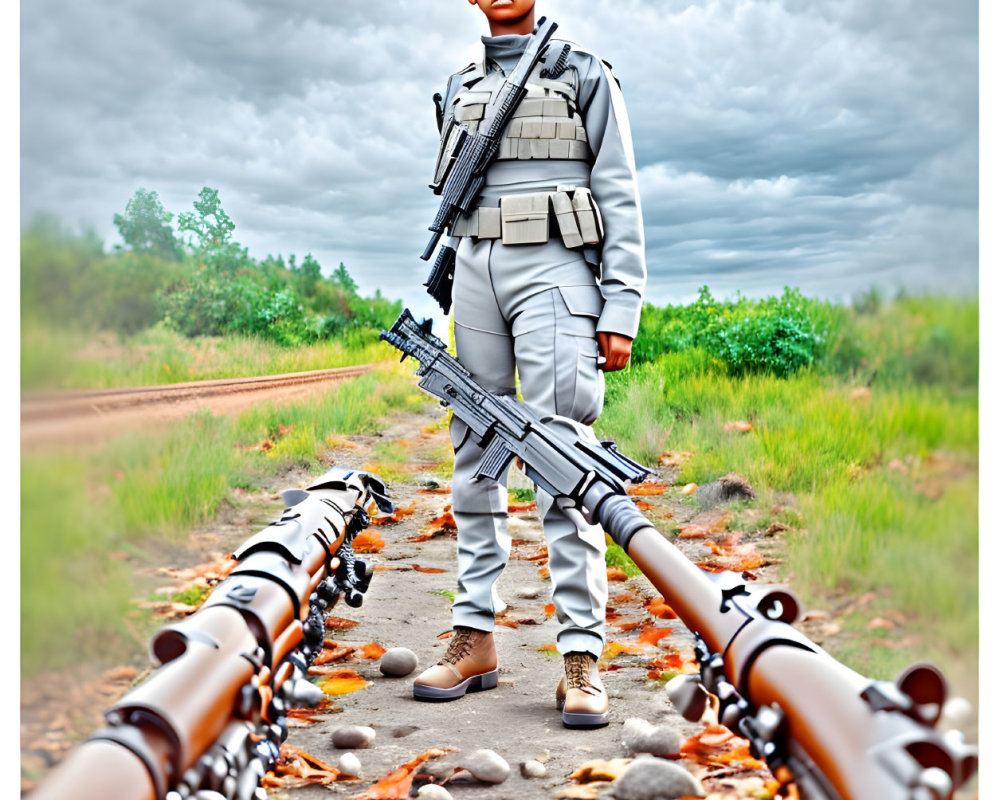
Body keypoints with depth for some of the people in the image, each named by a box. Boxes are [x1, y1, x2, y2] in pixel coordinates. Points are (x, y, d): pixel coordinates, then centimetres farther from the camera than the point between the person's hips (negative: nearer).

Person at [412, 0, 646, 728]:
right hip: (475, 272, 5)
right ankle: (476, 640, 9)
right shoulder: (459, 89, 21)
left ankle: (582, 657, -12)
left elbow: (620, 198, 3)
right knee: (475, 458, 3)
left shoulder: (585, 75, 9)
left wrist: (621, 308, -7)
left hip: (553, 267, -5)